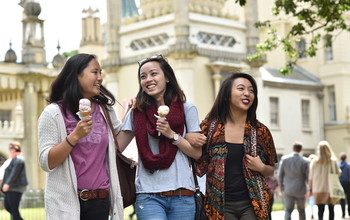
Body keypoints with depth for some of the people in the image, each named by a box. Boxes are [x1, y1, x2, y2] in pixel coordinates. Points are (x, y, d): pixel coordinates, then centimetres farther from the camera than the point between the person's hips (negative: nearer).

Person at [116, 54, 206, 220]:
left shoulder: (186, 109, 4)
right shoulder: (137, 112, 7)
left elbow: (197, 153, 1)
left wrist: (172, 135, -9)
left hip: (182, 194, 1)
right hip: (148, 195, 0)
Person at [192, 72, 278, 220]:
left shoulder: (260, 131, 6)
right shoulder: (210, 127, 1)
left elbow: (272, 170, 16)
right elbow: (199, 167, 3)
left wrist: (261, 168, -6)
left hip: (251, 205, 1)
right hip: (220, 206, -1)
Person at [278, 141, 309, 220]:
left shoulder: (284, 159, -4)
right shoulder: (304, 161, -10)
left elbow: (280, 175, 0)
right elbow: (308, 177, -6)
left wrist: (281, 187, 11)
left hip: (288, 189, 1)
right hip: (301, 190, -1)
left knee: (288, 210, 4)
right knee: (301, 210, 15)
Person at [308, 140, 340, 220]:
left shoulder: (315, 162, -5)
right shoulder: (333, 161, -9)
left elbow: (310, 177, -2)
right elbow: (338, 173, 2)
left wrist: (310, 189, 6)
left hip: (318, 190, 0)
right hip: (331, 189, 0)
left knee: (320, 210, 3)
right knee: (331, 209, 11)